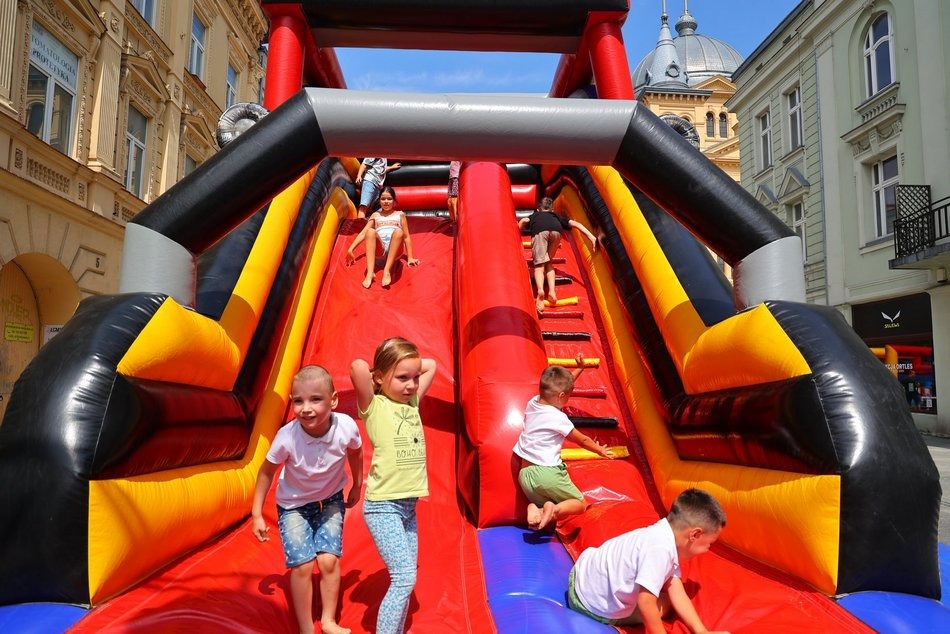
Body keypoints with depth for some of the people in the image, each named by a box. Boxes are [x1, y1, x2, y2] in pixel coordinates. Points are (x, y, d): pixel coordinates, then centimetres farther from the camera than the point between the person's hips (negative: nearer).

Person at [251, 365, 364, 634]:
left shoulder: (347, 427, -30)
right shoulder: (287, 436, -33)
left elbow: (355, 453, -5)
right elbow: (267, 471, -13)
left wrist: (357, 487, 9)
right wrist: (257, 514, -7)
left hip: (331, 500, 1)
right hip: (294, 504, -1)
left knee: (328, 560, -6)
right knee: (303, 564, -8)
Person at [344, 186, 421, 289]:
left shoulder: (400, 215, 23)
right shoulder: (375, 215, 26)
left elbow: (406, 237, 17)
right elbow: (363, 233, 17)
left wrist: (410, 258, 7)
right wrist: (350, 249, 4)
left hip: (394, 252, -1)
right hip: (379, 251, 1)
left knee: (398, 231, -33)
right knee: (370, 231, -30)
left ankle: (387, 271, -43)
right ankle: (370, 272, -44)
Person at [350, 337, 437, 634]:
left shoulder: (412, 402, 8)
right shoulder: (374, 407, -10)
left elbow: (431, 365, 19)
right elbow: (358, 366, -27)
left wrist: (407, 366, 8)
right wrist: (374, 373, -8)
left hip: (408, 505, 7)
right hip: (383, 506, -7)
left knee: (405, 578, 11)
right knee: (404, 578, -12)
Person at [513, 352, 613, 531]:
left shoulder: (533, 402, 5)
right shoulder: (558, 418, -12)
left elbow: (557, 386, 21)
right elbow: (583, 440, 3)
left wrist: (579, 368, 29)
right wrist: (600, 450, 22)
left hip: (525, 474, 7)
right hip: (546, 472, -6)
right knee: (580, 504, 9)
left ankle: (536, 509, -13)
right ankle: (554, 510, -21)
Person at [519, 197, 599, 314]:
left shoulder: (534, 215, 42)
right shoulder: (556, 217, 43)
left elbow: (524, 220, 19)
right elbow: (574, 223, 29)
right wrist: (592, 237, 20)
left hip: (540, 230, -2)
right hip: (556, 231, 2)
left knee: (539, 264, -4)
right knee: (548, 262, 20)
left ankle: (540, 290, -31)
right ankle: (552, 291, 2)